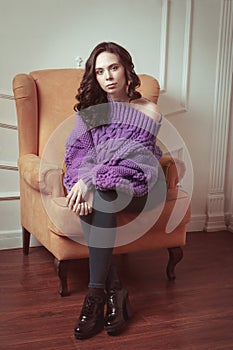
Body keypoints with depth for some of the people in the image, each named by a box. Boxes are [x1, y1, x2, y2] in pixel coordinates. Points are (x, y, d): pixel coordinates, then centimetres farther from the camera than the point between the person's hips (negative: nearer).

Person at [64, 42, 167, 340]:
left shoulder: (148, 111, -3)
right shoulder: (89, 109, 9)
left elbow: (131, 160, -13)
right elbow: (79, 153, -4)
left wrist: (91, 181, -28)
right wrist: (83, 183, -26)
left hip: (134, 186, -3)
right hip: (98, 184, 3)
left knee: (101, 197, -36)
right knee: (86, 200, -33)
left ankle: (96, 293, -30)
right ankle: (116, 291, -29)